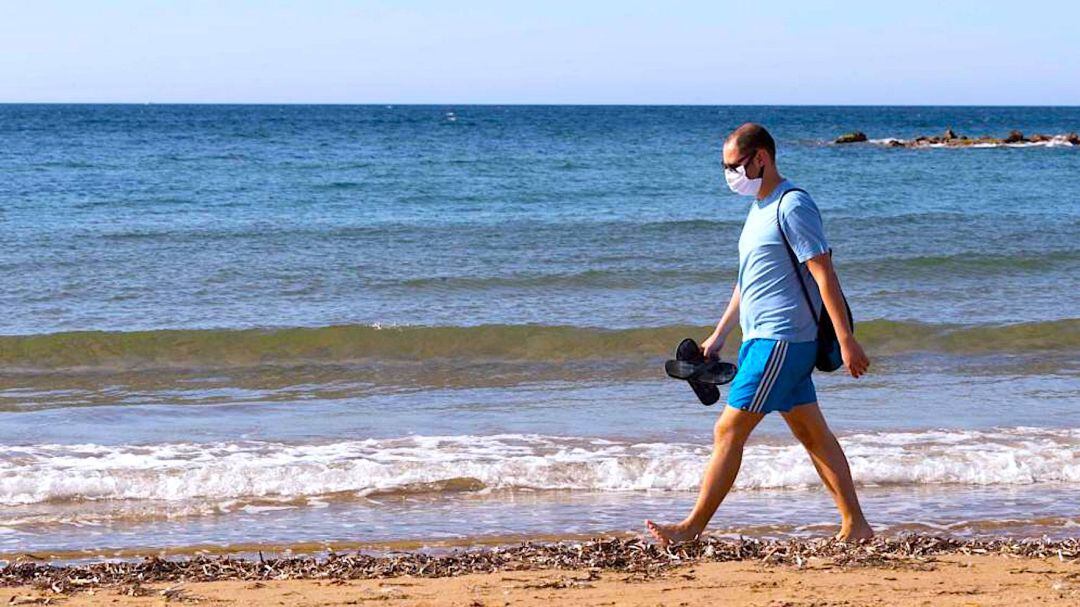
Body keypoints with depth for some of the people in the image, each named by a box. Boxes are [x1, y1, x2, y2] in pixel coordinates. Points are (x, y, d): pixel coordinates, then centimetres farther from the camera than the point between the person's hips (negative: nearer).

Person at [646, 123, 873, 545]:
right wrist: (719, 335, 23)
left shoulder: (792, 206, -13)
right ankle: (855, 526, 12)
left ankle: (692, 529, -4)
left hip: (780, 341, -10)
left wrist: (846, 340, -21)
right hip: (763, 338, 10)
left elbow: (824, 274, -17)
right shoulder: (760, 209, 17)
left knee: (729, 431, -8)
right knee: (813, 433, 10)